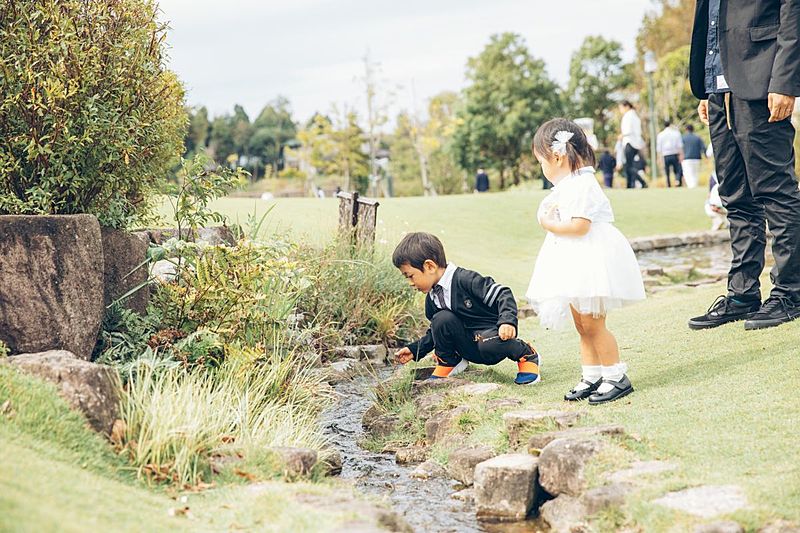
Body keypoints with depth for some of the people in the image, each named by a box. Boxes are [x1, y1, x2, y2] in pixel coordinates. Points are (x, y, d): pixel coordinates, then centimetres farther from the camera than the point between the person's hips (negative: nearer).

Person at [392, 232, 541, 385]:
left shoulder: (465, 279, -19)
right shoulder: (432, 299, 6)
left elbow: (503, 295, -20)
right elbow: (438, 331, 19)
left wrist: (507, 321, -35)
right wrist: (414, 350, 10)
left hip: (492, 333, -5)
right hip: (471, 348, 5)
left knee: (490, 345, -40)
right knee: (441, 320, -19)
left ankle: (526, 354, -6)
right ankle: (448, 362, 4)